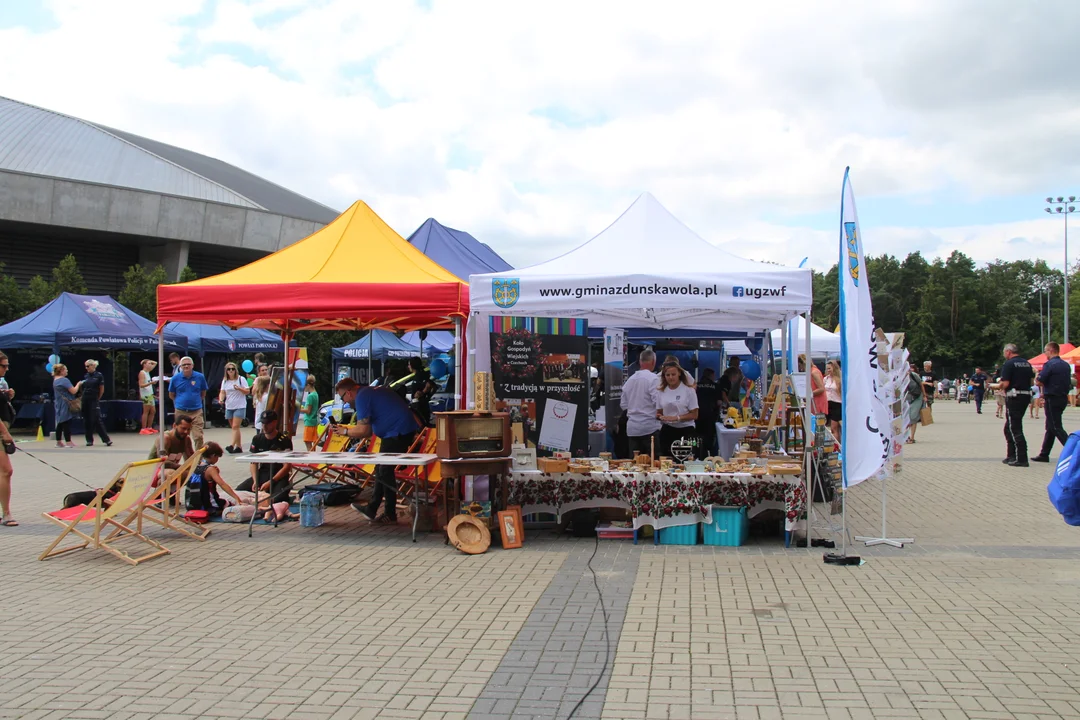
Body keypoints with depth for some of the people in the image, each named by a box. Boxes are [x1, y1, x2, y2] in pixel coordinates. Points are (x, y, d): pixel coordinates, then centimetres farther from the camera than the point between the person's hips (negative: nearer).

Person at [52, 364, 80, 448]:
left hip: (58, 405, 9)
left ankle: (59, 442, 15)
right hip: (66, 405, -9)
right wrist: (78, 384, -2)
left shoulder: (55, 380, 14)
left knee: (60, 424, 11)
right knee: (67, 423, -7)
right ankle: (68, 442, -6)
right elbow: (73, 391, -18)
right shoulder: (64, 380, -16)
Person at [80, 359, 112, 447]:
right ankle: (89, 440, 12)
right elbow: (82, 388, 18)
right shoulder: (85, 376, 9)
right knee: (86, 421, 5)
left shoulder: (99, 375, -5)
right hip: (85, 401, 5)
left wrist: (97, 399, 5)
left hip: (94, 401, -5)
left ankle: (106, 439, -6)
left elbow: (102, 390, -1)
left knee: (97, 420, -10)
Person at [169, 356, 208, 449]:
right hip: (181, 412, 1)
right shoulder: (175, 378, -1)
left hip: (196, 412, -1)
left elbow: (203, 393, 13)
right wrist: (180, 401, 8)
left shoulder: (200, 377, -1)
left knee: (198, 437, -6)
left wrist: (196, 401, 8)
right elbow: (171, 395, 12)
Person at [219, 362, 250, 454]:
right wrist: (221, 399, -12)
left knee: (235, 426, -15)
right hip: (229, 407, 5)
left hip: (240, 407, -5)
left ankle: (232, 445, -22)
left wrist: (239, 388, -21)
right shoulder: (225, 381, 11)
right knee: (234, 427, 8)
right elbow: (223, 392, 9)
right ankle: (238, 447, 15)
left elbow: (248, 391, -4)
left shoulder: (241, 379, -2)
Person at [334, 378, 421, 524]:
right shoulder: (371, 392, 20)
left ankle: (390, 515, 6)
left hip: (397, 432, -10)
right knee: (382, 470, 15)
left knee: (385, 471, -1)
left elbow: (364, 431, -14)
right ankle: (372, 509, 22)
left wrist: (345, 431, 1)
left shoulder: (362, 397, -10)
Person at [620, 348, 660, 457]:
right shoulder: (653, 378, -9)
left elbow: (623, 404, 16)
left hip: (632, 428, 6)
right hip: (649, 427, -6)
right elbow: (657, 402, -14)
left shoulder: (630, 379, 11)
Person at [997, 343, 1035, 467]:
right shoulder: (1027, 363, 12)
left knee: (1015, 429, -5)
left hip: (1014, 397, -8)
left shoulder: (1009, 364, -11)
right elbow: (1032, 380, 14)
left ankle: (1021, 459, -9)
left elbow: (1005, 383, -17)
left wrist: (998, 386, 2)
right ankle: (1011, 456, 22)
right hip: (1026, 395, 8)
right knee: (1009, 428, 17)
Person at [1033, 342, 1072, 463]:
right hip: (1063, 398, 9)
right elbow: (1069, 384, 19)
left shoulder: (1050, 364, -16)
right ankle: (1044, 454, 21)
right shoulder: (1066, 365, 10)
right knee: (1051, 426, 15)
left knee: (1055, 427, -6)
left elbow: (1039, 382, -17)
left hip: (1052, 399, -9)